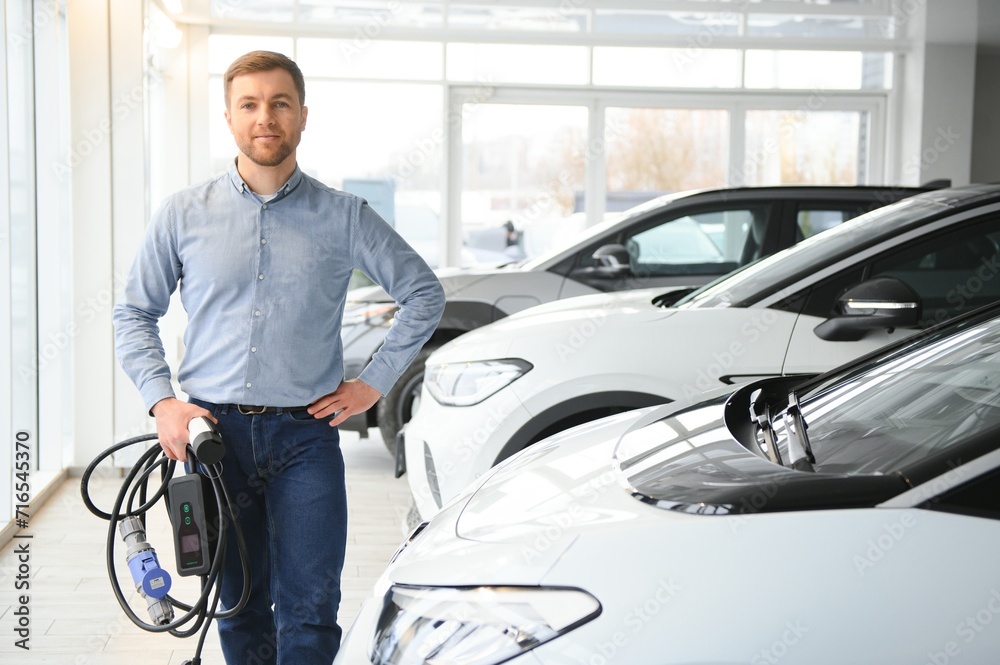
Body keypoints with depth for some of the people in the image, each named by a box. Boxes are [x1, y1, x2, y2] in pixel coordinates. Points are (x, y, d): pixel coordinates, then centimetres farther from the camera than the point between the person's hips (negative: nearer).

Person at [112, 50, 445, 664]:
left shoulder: (344, 216, 2)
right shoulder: (185, 213, 5)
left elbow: (424, 294, 10)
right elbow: (134, 314, 11)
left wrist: (375, 383, 3)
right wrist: (162, 400, -2)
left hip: (305, 436, -1)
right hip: (212, 433, 1)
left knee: (309, 613, -3)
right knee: (239, 610, 11)